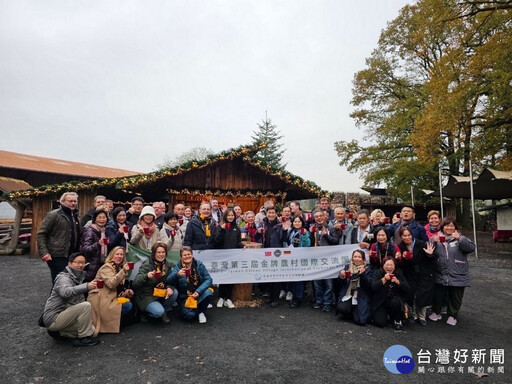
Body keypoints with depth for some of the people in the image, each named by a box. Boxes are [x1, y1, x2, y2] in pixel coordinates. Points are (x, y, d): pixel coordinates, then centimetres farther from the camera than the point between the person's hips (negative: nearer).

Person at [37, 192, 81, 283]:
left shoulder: (75, 215, 16)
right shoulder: (53, 215, -6)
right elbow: (41, 234, -9)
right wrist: (44, 252, -20)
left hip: (72, 257, 7)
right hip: (57, 257, -7)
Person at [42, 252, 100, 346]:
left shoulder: (77, 278, 12)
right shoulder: (63, 277, -16)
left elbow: (80, 299, 18)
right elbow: (65, 292, -41)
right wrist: (86, 286, -56)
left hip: (62, 316, 9)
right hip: (53, 318, -9)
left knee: (92, 330, 0)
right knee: (86, 306, -26)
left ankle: (59, 332, 10)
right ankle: (84, 338, -13)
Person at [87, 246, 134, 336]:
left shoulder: (119, 268, 16)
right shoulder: (106, 267, -9)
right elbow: (111, 284, -25)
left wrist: (127, 292, -1)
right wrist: (124, 271, -33)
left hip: (111, 298, 8)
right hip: (99, 300, -8)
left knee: (129, 305, -16)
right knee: (127, 306, -22)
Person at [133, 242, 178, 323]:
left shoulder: (167, 265, 0)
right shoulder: (146, 265, -17)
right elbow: (135, 283, -24)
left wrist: (169, 288, -21)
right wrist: (146, 276, -43)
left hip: (161, 294, 6)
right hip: (146, 296, -6)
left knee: (174, 292, -20)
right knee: (159, 312, -28)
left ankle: (164, 311, 5)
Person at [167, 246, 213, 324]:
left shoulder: (199, 265, -4)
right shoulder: (178, 267, -5)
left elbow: (208, 279, -9)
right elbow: (169, 281, -19)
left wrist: (198, 291, -24)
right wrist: (177, 274, -40)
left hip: (198, 294, 1)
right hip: (184, 297, -1)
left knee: (208, 293, -30)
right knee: (189, 315, -26)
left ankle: (201, 312, 1)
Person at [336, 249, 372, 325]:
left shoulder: (367, 270, 1)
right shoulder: (348, 267, 9)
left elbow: (368, 285, -12)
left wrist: (362, 274, -27)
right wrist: (341, 276, -14)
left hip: (361, 298, -2)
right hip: (348, 295, 2)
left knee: (359, 320, -16)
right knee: (341, 308, -26)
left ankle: (355, 312, 20)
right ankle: (351, 314, 10)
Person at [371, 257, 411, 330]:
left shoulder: (399, 274, 3)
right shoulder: (377, 273, -4)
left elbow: (407, 289, -5)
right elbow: (373, 287, -18)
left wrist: (397, 281, -22)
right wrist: (384, 279, -27)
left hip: (394, 299, 2)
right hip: (380, 302, -1)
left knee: (395, 302, -35)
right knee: (380, 323, -19)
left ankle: (397, 320, -4)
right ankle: (385, 314, 19)